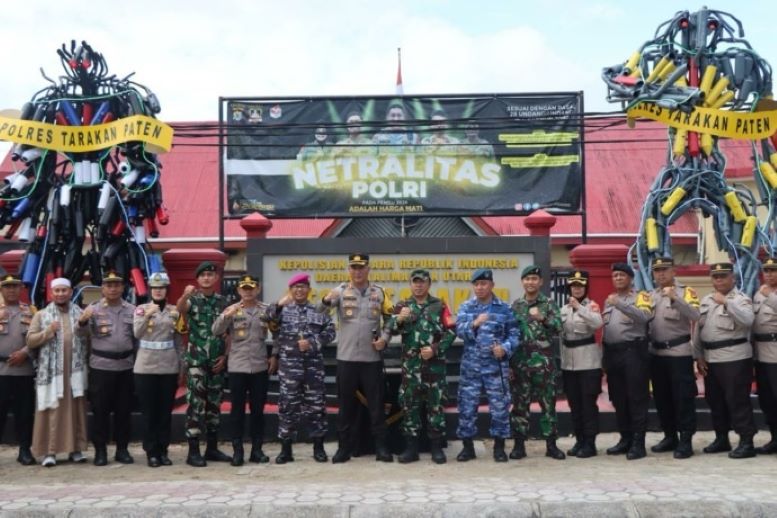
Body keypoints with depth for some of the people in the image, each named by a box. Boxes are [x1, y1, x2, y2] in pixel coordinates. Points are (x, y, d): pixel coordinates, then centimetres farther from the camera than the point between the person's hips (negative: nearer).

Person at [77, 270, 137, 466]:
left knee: (124, 409, 8)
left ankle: (122, 449, 17)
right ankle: (100, 450, 11)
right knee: (100, 409, 2)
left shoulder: (132, 310, 8)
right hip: (100, 366, -2)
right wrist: (82, 320, -30)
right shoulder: (93, 309, 1)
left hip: (126, 366, 2)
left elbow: (138, 336, 10)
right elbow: (82, 333, -9)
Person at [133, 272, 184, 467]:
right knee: (149, 412, 2)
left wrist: (181, 368, 7)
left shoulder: (175, 311, 6)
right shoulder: (141, 309, 3)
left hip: (169, 367, 2)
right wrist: (147, 315, -25)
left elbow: (179, 341, 9)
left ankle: (163, 451, 16)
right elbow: (137, 333, -12)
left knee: (166, 411, 7)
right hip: (146, 367, -1)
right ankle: (151, 452, 9)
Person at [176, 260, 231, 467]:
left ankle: (212, 448, 18)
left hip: (217, 361, 4)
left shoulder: (222, 301, 8)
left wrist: (225, 356, 1)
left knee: (214, 403, 10)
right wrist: (185, 295, -47)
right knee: (196, 404, -7)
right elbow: (179, 309, -27)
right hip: (196, 360, -4)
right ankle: (193, 451, -3)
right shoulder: (192, 300, -2)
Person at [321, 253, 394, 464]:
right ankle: (344, 447, 17)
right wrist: (327, 300, -41)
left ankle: (381, 447, 14)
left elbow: (390, 319, 12)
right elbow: (325, 307, -18)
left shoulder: (378, 292, 5)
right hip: (346, 357, -1)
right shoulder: (341, 290, 0)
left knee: (376, 404, 6)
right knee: (346, 405, 8)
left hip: (372, 358, 1)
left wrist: (385, 338, -5)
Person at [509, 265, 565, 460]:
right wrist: (509, 362, 6)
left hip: (543, 361, -2)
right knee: (520, 403, 5)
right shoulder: (515, 305, 9)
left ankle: (551, 444, 11)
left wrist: (542, 318, -24)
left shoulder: (549, 304, 2)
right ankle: (519, 444, 12)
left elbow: (558, 328, -8)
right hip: (520, 360, 2)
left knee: (548, 402, 3)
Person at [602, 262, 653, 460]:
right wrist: (605, 355, 13)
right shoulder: (609, 300, 20)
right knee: (618, 399, 10)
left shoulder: (641, 296, 1)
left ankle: (638, 443, -4)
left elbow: (644, 316, -20)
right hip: (612, 352, 7)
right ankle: (625, 439, 20)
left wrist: (619, 304, -29)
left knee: (637, 398, -6)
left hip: (633, 352, -6)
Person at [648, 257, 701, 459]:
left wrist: (675, 298, -30)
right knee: (661, 397, 11)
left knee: (683, 397, -3)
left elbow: (695, 315, -21)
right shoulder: (649, 295, 12)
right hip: (656, 353, 5)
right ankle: (670, 436, 23)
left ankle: (686, 441, 2)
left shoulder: (685, 292, -3)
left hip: (679, 352, -5)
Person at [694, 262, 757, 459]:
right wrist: (698, 356, 8)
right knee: (714, 400, 13)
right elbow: (698, 330, 14)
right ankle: (721, 438, 26)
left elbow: (748, 320, -24)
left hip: (735, 358, -7)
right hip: (710, 359, 7)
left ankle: (746, 442, 0)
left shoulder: (740, 298, -5)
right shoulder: (706, 301, 14)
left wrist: (726, 302, -28)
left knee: (738, 400, -6)